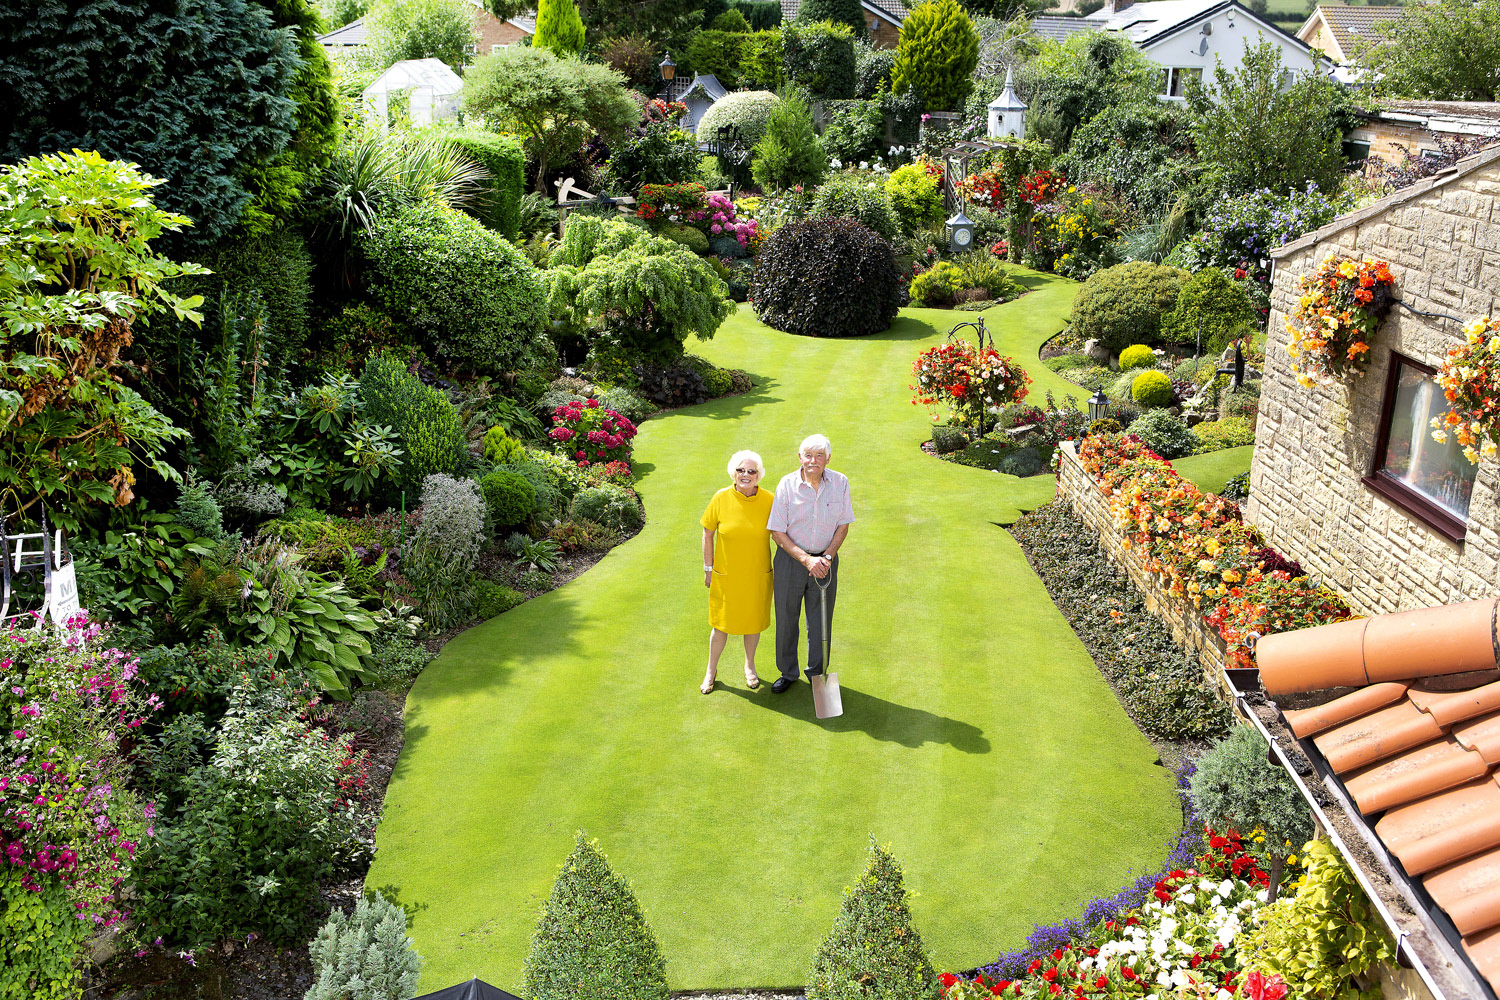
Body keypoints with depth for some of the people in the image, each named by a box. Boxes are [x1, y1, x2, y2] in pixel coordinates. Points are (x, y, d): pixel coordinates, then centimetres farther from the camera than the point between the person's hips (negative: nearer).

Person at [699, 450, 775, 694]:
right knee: (721, 624, 9)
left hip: (758, 576, 1)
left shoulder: (769, 500, -10)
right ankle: (711, 670, 30)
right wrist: (708, 568, 0)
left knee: (753, 622, 16)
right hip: (726, 575, -1)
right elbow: (708, 533, -1)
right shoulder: (721, 498, -11)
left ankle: (749, 666, 39)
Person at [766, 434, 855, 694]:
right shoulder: (787, 485, -14)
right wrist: (806, 559, -19)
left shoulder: (840, 482, -8)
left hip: (825, 560, 1)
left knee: (820, 621, 11)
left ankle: (817, 673, 31)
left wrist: (827, 557, -12)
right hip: (790, 559, -1)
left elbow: (843, 526, 1)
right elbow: (777, 532, -11)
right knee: (786, 618, 10)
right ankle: (788, 673, 30)